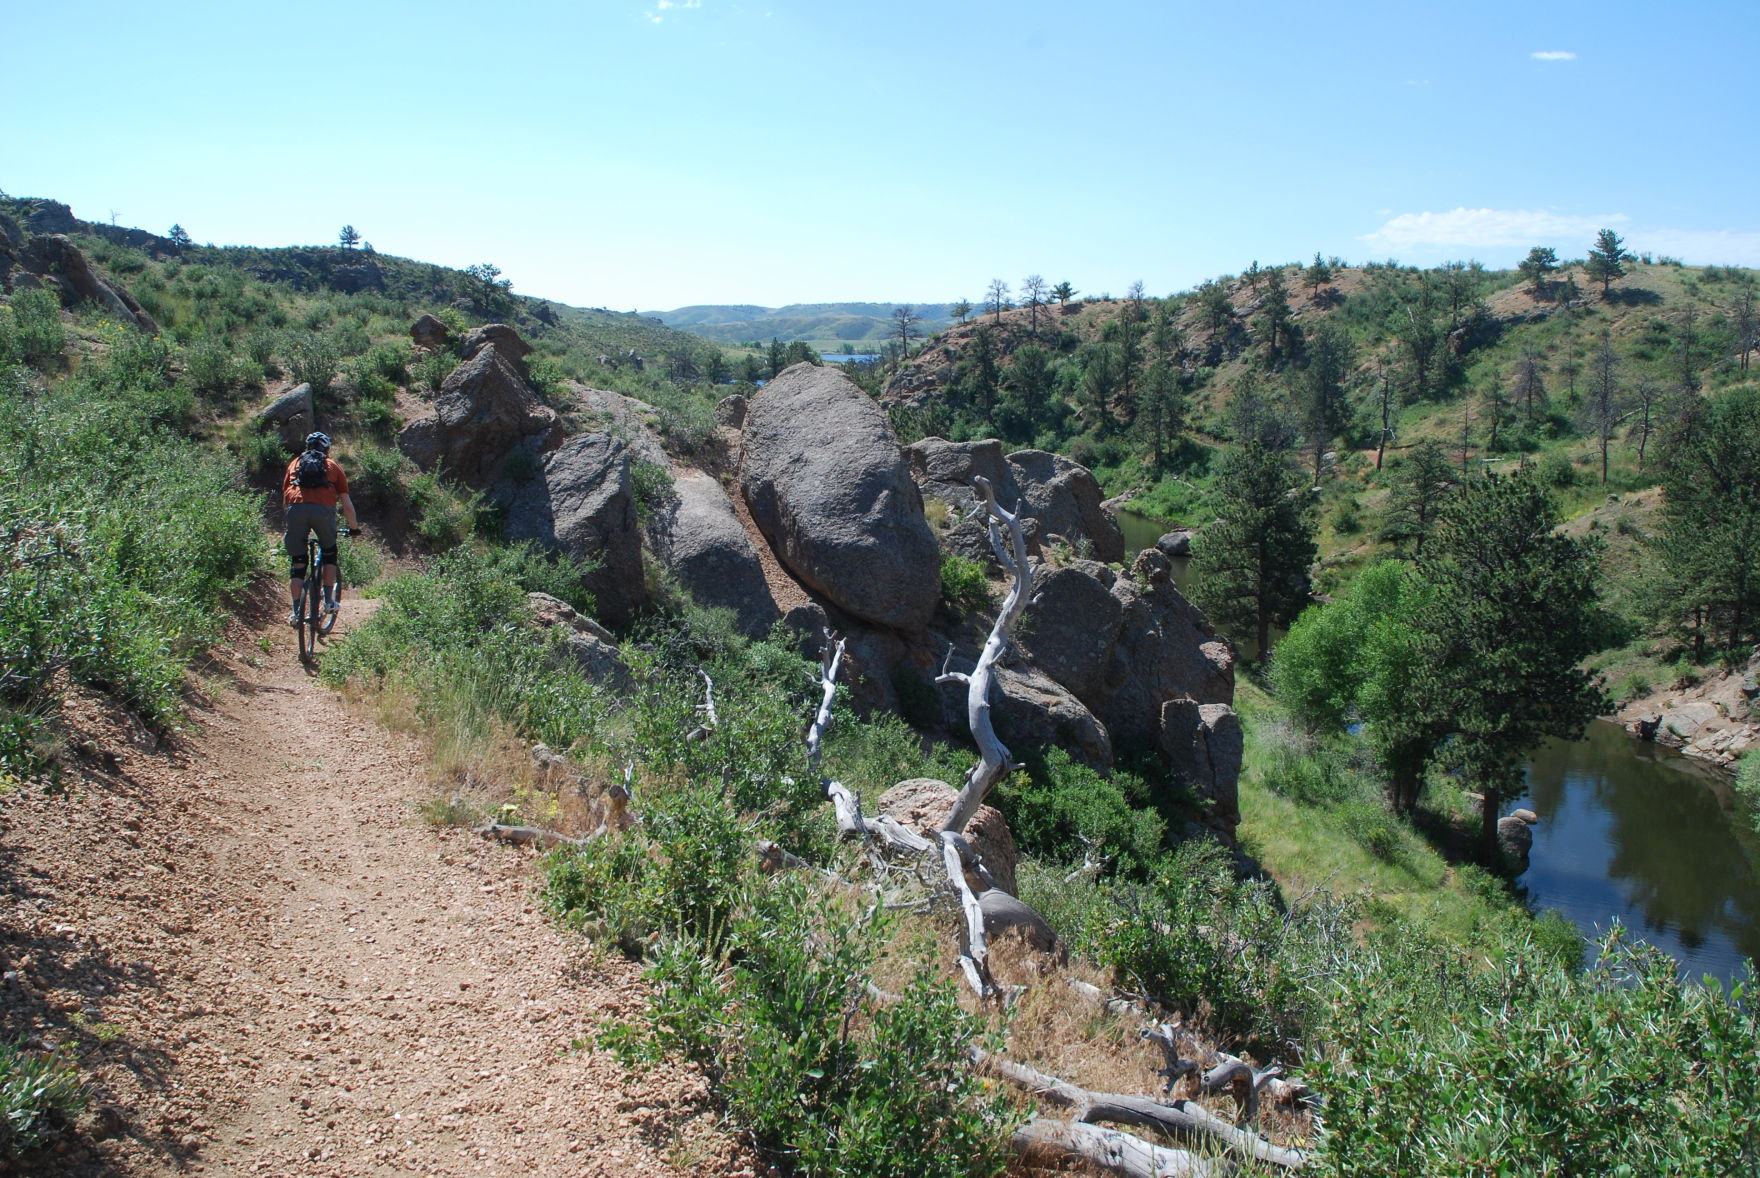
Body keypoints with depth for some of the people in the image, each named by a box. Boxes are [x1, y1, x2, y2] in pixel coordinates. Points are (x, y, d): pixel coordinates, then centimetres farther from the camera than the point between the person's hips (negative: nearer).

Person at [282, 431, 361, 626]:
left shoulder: (295, 464, 29)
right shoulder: (332, 466, 25)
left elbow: (285, 498, 32)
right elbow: (346, 504, 22)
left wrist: (288, 527, 45)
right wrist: (354, 527, 36)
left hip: (296, 508, 1)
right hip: (324, 509, -1)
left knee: (298, 564, 11)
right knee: (329, 553, 24)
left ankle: (296, 612, 8)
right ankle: (328, 601, 18)